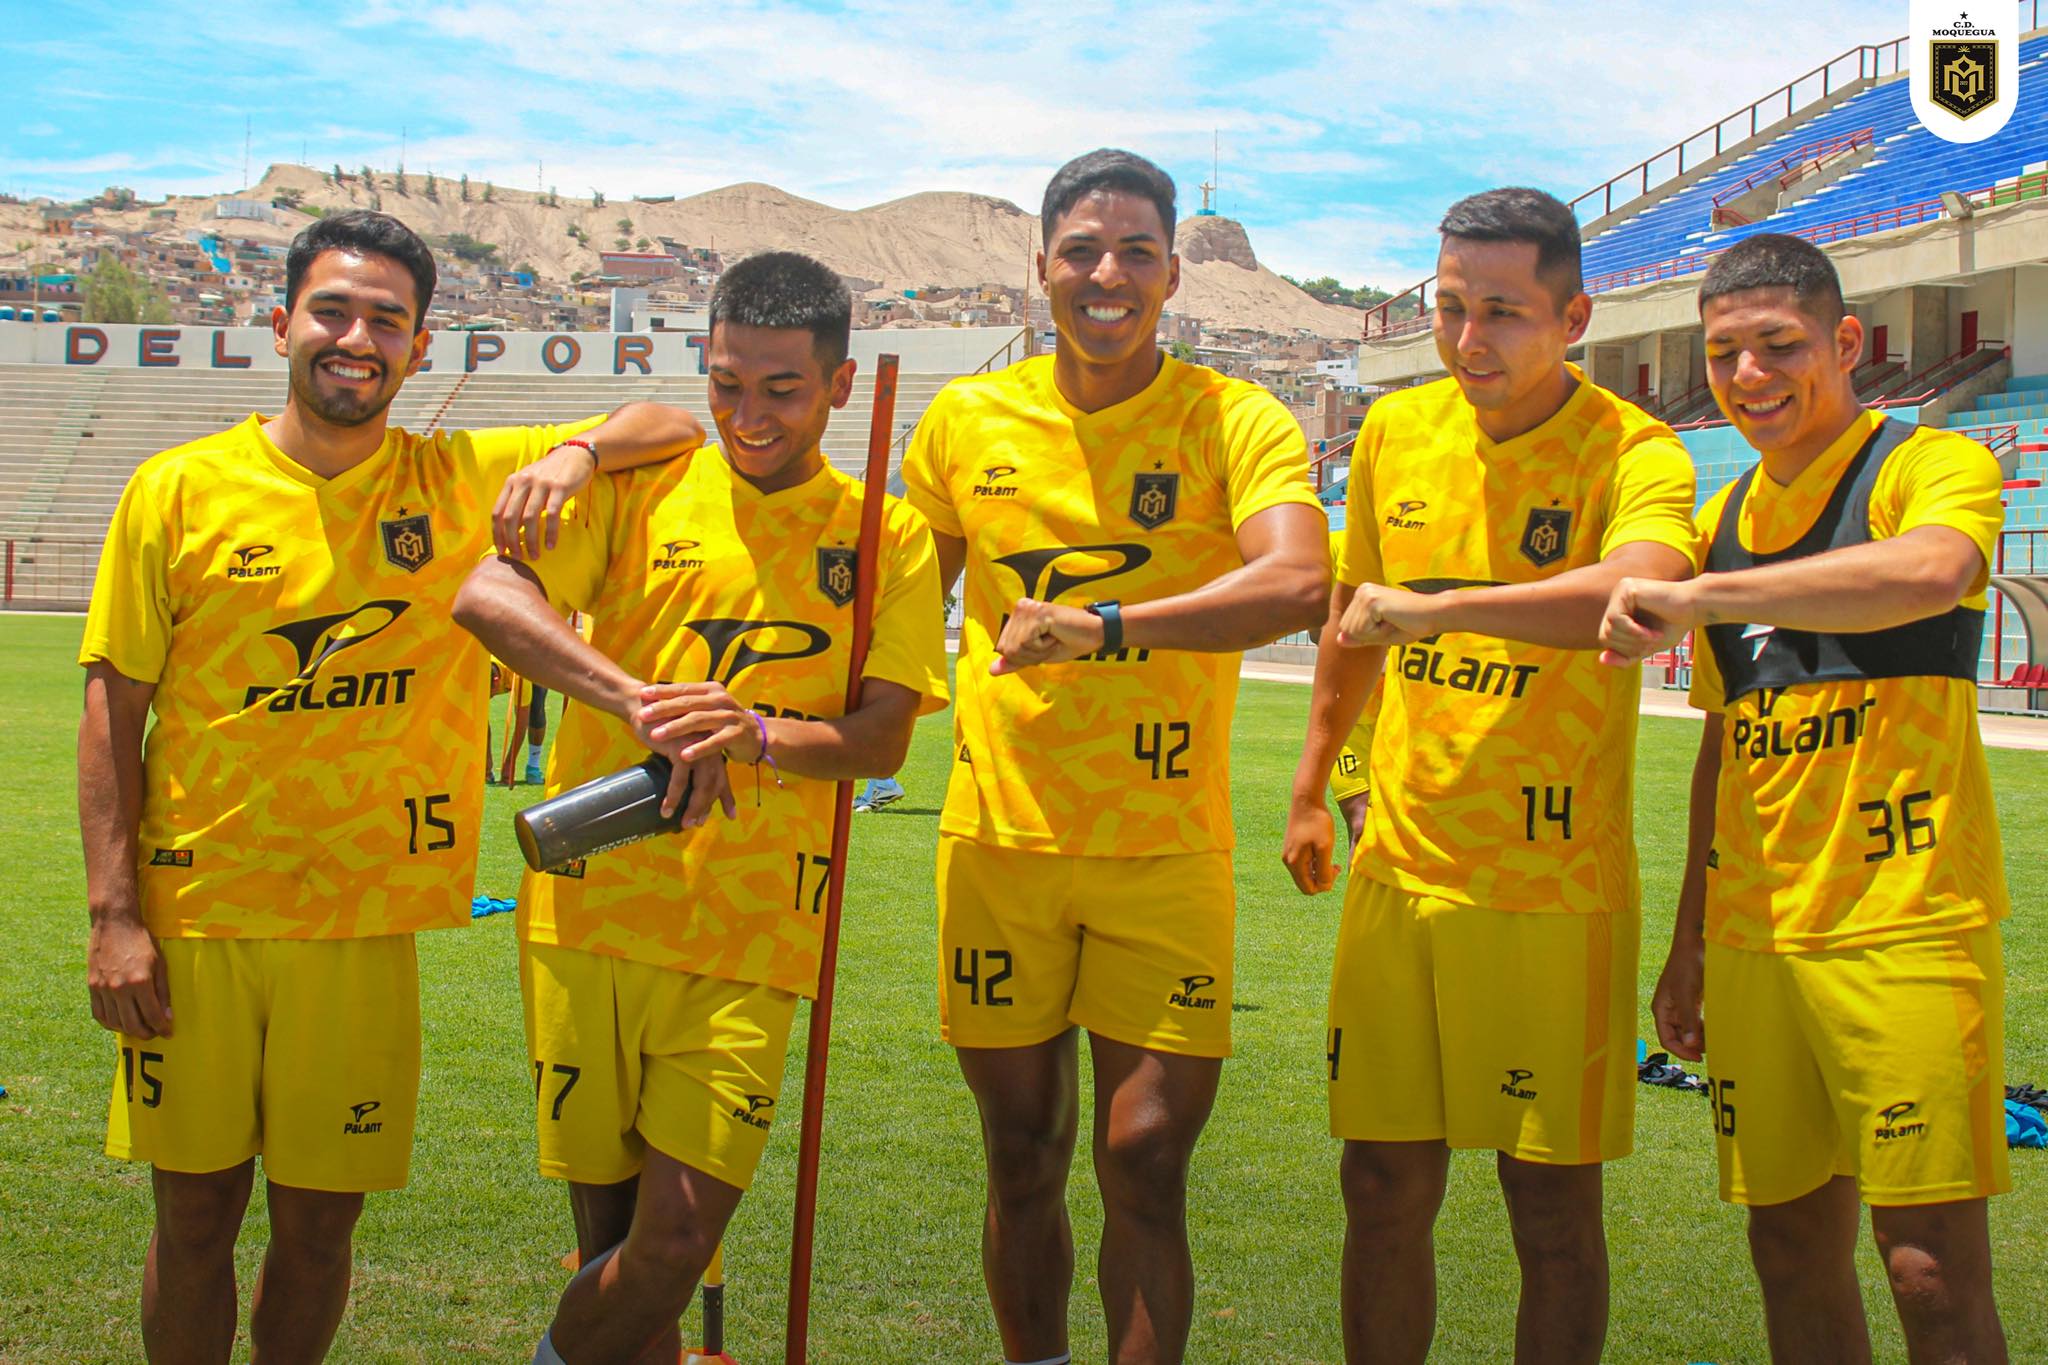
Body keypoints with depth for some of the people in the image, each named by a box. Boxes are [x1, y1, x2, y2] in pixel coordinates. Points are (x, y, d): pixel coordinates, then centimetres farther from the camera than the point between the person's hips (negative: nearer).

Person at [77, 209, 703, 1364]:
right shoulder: (181, 490, -1)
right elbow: (113, 709, 0)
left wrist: (573, 452, -19)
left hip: (363, 923, 1)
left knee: (320, 1219, 9)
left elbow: (677, 428, 2)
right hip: (192, 918, 0)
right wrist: (114, 913, -6)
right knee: (195, 1211, 9)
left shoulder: (464, 481, 2)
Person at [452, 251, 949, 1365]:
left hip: (748, 937, 0)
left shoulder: (887, 539, 7)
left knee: (677, 1241, -7)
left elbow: (882, 738, 0)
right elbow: (485, 597, -12)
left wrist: (756, 734, -21)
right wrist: (635, 701, -27)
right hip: (590, 909, 0)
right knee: (611, 1233, 6)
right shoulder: (641, 487, 4)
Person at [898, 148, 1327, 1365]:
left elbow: (1298, 582, -25)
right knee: (1021, 1160, 12)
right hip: (999, 839, 3)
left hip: (1166, 851, -3)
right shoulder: (967, 419, 4)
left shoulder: (1237, 422, -7)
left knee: (1146, 1159, -4)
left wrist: (1105, 625, -35)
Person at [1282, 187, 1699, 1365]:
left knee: (1555, 1210, 4)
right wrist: (1312, 788, 24)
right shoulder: (1397, 430, 5)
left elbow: (1637, 591, -36)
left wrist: (1431, 607, -32)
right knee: (1385, 1190, 11)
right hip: (1401, 870, 5)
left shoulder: (1634, 453, -13)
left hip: (1553, 887, -4)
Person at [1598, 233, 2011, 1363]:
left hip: (1904, 925, -6)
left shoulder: (1933, 466, -3)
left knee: (1933, 1268, -7)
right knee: (1793, 1257, 10)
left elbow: (1930, 572, -28)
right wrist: (1688, 943, 19)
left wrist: (1701, 596, -29)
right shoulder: (1726, 521, 16)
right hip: (1754, 937, 6)